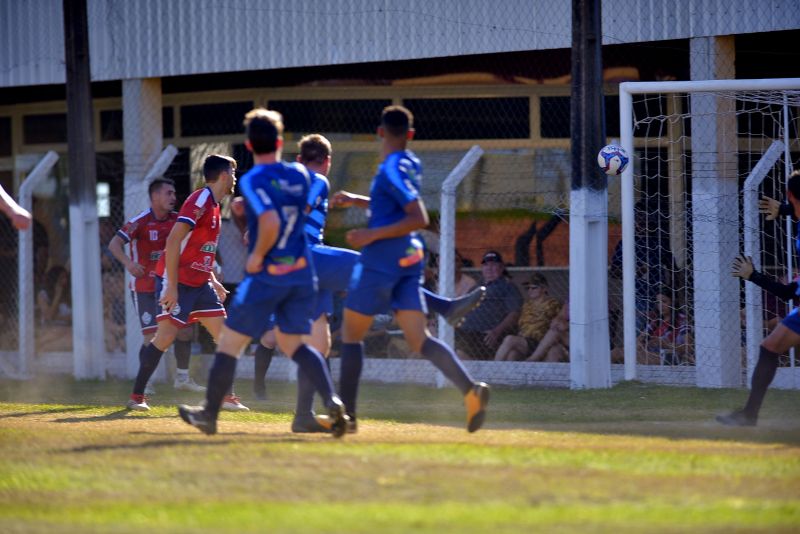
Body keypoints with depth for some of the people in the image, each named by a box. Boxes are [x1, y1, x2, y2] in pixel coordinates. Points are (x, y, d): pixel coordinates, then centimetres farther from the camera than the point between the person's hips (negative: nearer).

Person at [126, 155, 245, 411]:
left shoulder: (213, 205, 14)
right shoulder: (200, 200, -15)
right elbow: (173, 241, -22)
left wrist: (213, 282, 20)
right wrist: (172, 286, -25)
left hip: (199, 282, 9)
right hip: (177, 281, -9)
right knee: (165, 337, -10)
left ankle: (227, 397, 6)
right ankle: (136, 396, -1)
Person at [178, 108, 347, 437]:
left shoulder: (252, 181, -14)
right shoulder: (299, 175, 5)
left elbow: (271, 222, -29)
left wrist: (258, 254, -15)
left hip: (267, 275, -6)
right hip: (302, 271, 6)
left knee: (230, 342, 8)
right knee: (293, 343, 14)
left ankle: (209, 414, 17)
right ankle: (332, 400, -8)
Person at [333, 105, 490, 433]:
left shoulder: (392, 170, -15)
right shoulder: (410, 165, 12)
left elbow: (420, 218, -23)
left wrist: (373, 235, -20)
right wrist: (356, 201, 27)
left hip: (381, 260, -8)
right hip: (409, 260, 8)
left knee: (351, 334, 7)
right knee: (419, 340, -2)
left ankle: (347, 414, 9)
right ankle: (470, 390, -23)